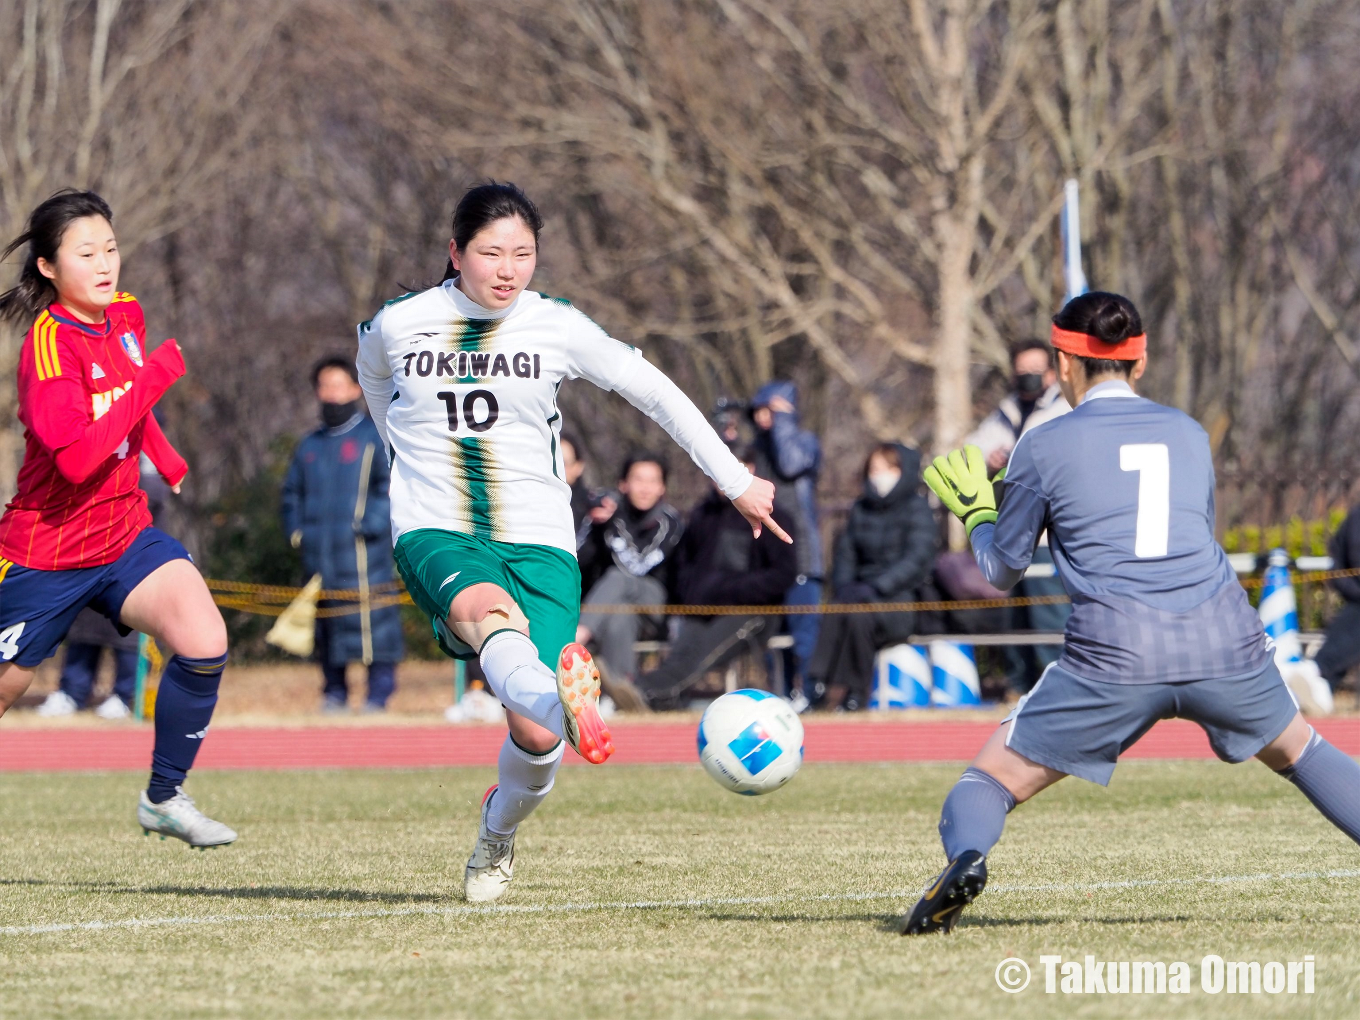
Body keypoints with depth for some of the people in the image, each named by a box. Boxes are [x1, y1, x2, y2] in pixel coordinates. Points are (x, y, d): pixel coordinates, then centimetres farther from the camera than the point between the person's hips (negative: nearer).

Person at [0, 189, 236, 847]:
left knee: (204, 643, -18)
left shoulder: (126, 316, 2)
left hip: (125, 535, 6)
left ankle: (164, 797, -3)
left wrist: (165, 457, 28)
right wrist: (153, 379, -28)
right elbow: (78, 459, -32)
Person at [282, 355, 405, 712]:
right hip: (319, 555, 5)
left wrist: (370, 525, -14)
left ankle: (379, 692, -6)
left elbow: (393, 488, -3)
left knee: (372, 621, -10)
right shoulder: (309, 447, 21)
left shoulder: (376, 438, 4)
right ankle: (334, 692, 12)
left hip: (361, 549, -5)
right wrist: (295, 529, 11)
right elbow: (291, 495, 29)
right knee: (326, 626, 5)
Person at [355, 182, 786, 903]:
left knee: (536, 738, -11)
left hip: (538, 540, 1)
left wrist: (737, 483, 13)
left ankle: (498, 832, 22)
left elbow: (656, 394, 10)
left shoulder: (556, 326, 2)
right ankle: (559, 700, -72)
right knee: (490, 608, -39)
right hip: (435, 535, -1)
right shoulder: (395, 326, 3)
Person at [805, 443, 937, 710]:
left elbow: (917, 559, -10)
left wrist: (877, 587, -21)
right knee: (835, 615, -30)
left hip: (903, 600, -4)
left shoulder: (917, 509, 1)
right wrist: (844, 585, -9)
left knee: (858, 615, -35)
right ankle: (826, 690, -38)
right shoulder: (861, 510, 18)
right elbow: (844, 555, 14)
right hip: (864, 593, 4)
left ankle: (854, 695, -26)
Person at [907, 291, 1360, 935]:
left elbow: (1001, 571, 15)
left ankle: (965, 857, -24)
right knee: (1301, 752, 28)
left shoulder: (1044, 447, 7)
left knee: (992, 778, 8)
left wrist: (974, 510, 34)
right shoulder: (1189, 433, 17)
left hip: (1115, 658, -3)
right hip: (1224, 641, 3)